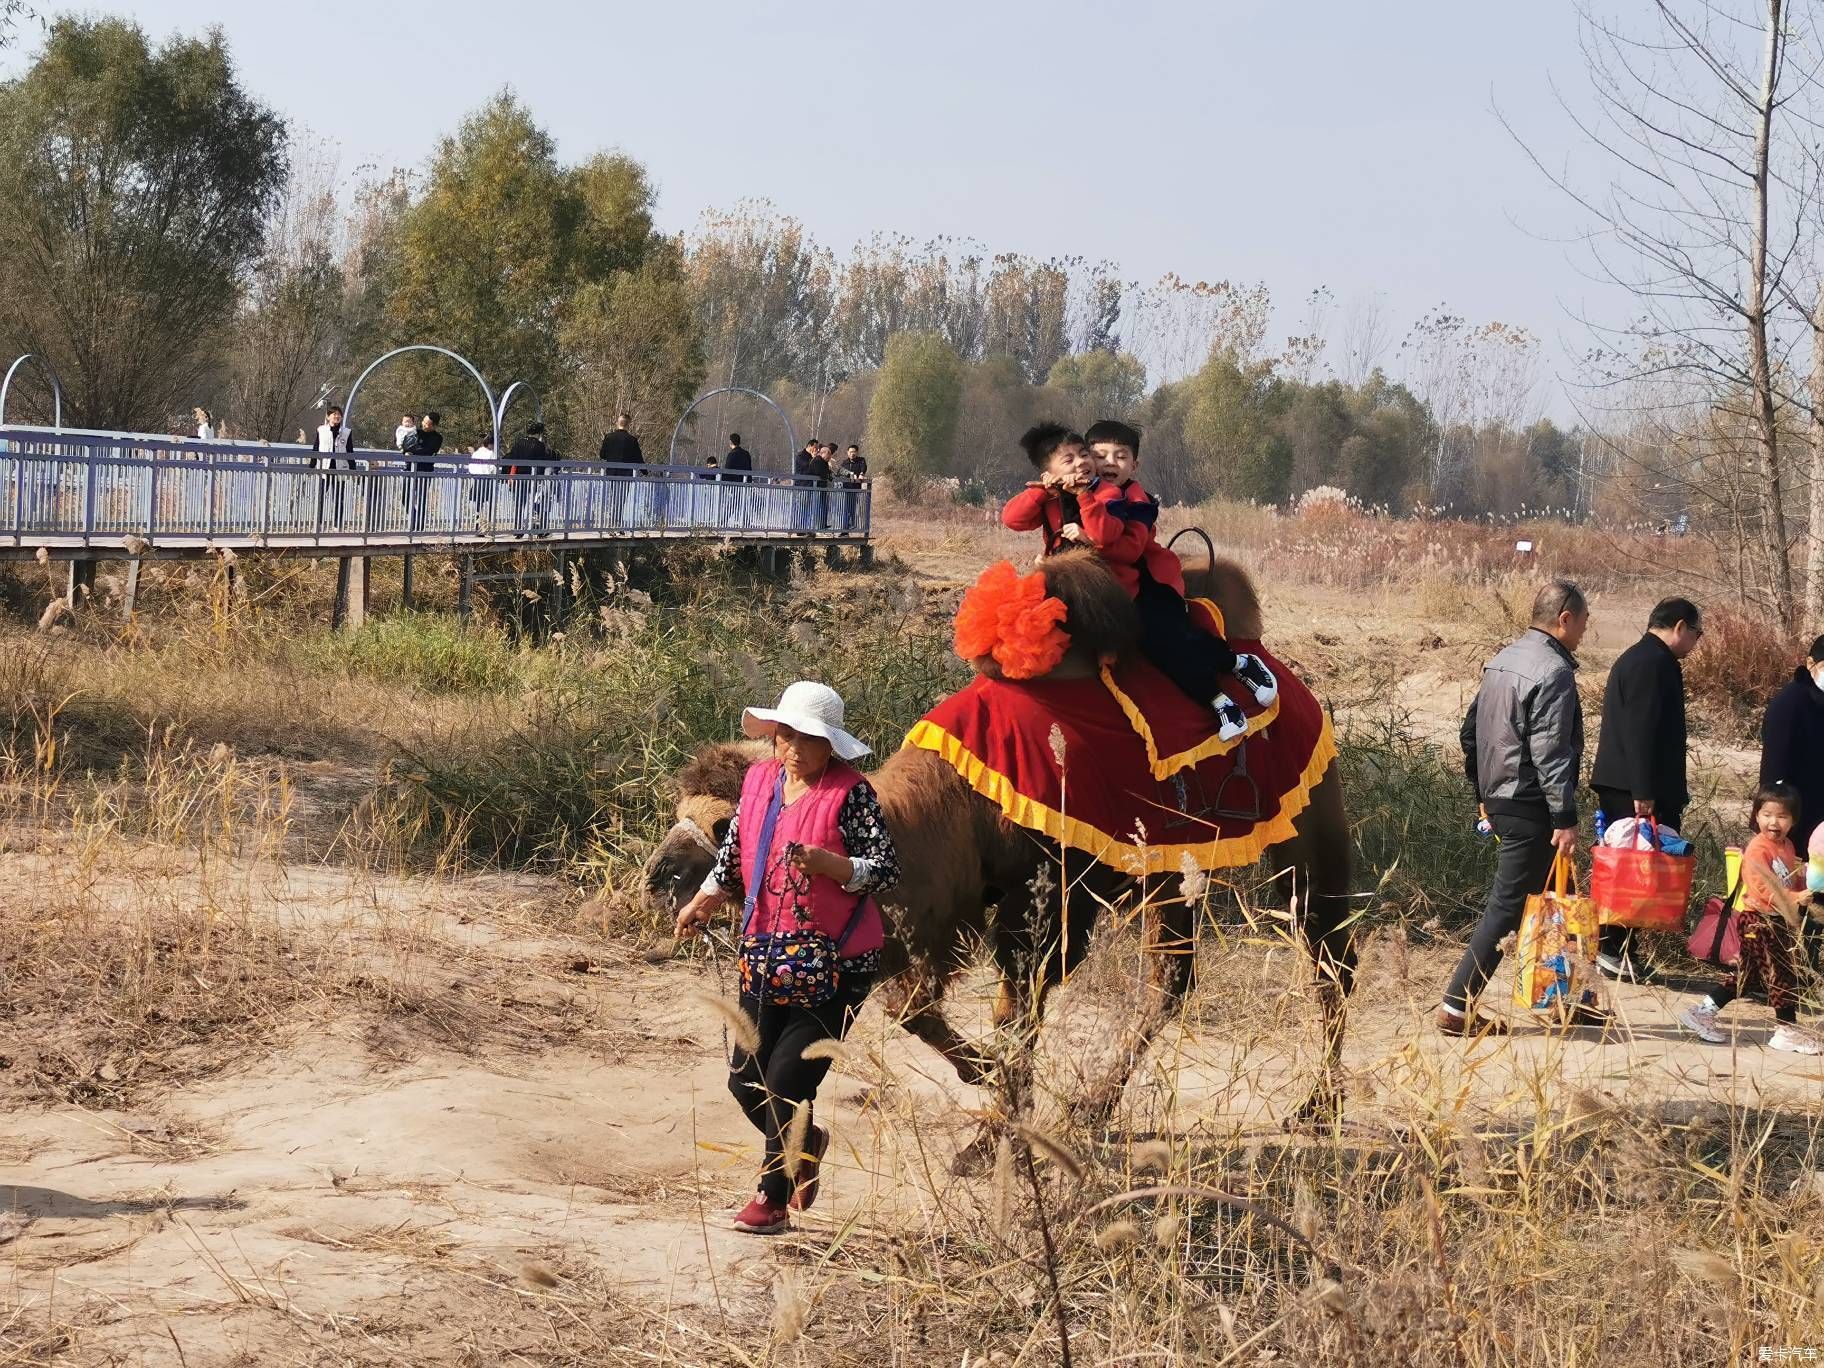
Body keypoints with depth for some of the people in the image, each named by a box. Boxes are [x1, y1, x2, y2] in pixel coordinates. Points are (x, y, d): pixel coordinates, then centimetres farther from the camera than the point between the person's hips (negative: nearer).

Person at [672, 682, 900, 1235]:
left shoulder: (850, 792, -11)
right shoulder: (759, 779, 7)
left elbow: (887, 869, -14)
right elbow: (735, 851, 21)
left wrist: (826, 863, -26)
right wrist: (704, 900, 15)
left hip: (835, 964, -6)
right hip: (766, 955, 6)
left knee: (787, 1081, -7)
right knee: (745, 1080, 9)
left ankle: (773, 1198, 12)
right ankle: (805, 1145, 39)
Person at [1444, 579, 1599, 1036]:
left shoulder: (1502, 660, 12)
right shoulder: (1553, 672, -16)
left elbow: (1469, 732, 18)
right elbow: (1550, 752, -21)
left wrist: (1484, 792, 25)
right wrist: (1565, 818, -20)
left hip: (1500, 799, 10)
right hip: (1531, 809, -10)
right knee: (1508, 905, -6)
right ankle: (1456, 1008, -5)